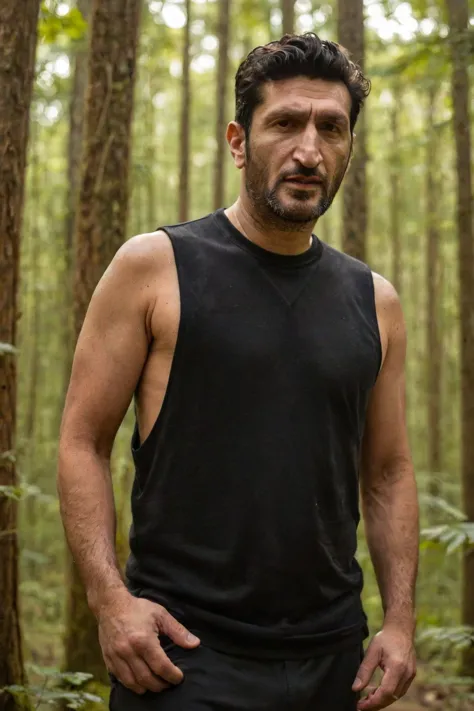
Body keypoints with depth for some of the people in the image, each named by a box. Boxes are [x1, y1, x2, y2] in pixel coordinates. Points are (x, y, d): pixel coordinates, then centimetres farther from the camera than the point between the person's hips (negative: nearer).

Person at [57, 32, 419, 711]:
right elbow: (83, 443, -4)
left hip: (332, 654, 4)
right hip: (182, 649, -4)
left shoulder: (373, 301, 7)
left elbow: (389, 472, 12)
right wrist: (110, 596, -14)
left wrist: (400, 618, 3)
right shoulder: (155, 267, -4)